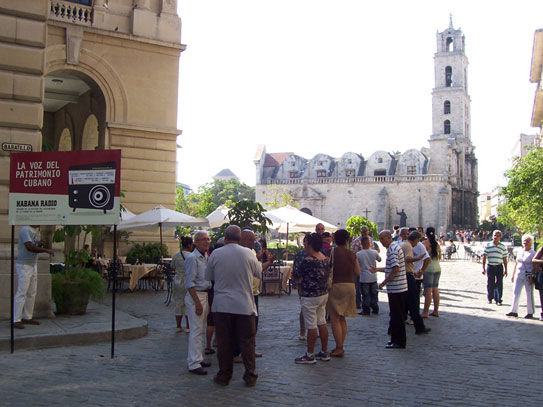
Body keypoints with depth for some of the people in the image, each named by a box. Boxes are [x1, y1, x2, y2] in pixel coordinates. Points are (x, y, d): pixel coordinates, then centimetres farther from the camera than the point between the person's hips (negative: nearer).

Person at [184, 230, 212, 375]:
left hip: (204, 295, 9)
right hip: (195, 296, -9)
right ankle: (194, 364, -4)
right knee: (196, 330, -8)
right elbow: (190, 283, -17)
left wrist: (206, 301, 16)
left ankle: (198, 359, 23)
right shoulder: (192, 258, -14)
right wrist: (197, 303, -21)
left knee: (201, 330, 14)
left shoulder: (205, 257, 15)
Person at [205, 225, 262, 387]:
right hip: (244, 305, 0)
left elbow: (208, 276, 8)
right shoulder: (248, 253, -6)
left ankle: (224, 375, 16)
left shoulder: (216, 254, -5)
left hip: (221, 305, 0)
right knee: (247, 342, 8)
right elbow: (259, 273, 8)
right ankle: (250, 376, 13)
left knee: (224, 342, 9)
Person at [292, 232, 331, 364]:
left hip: (310, 297, -8)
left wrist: (293, 271, 13)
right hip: (324, 294, 8)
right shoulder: (325, 259, 5)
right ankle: (324, 352, 22)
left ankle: (310, 355, 7)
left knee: (311, 326, -1)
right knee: (322, 323, 14)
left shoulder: (307, 260, -20)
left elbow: (296, 275, -11)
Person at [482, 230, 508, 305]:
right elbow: (484, 257, 3)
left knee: (499, 284, -3)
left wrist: (505, 270, 7)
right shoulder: (487, 245, 2)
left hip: (499, 267, 0)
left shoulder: (503, 246, 6)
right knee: (490, 283, 6)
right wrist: (483, 268, -3)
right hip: (490, 266, 0)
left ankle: (498, 300, 3)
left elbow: (504, 259, 9)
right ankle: (490, 298, 22)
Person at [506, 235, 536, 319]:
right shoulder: (520, 252, 13)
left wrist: (532, 278, -17)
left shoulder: (532, 253, -6)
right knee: (516, 293, 5)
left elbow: (534, 266, -10)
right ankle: (514, 311, 10)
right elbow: (516, 264, 19)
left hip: (528, 277, -6)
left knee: (529, 294, 1)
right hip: (519, 276, 6)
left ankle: (530, 313, 11)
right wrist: (513, 275, 17)